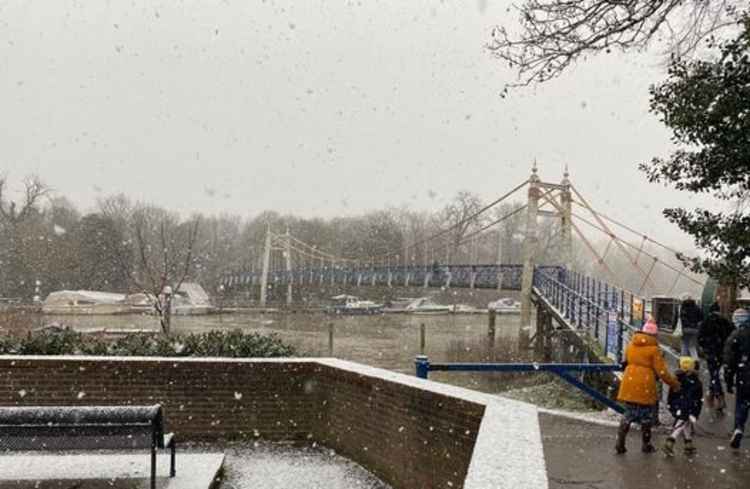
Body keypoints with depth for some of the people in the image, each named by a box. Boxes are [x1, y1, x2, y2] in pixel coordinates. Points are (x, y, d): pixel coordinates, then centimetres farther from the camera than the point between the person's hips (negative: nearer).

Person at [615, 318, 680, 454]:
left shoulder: (631, 344, 7)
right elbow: (661, 371, -9)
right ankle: (646, 445, 23)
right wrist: (674, 384, 1)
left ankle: (620, 443, 7)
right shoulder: (654, 348, -8)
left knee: (629, 414, 13)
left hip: (629, 383, 5)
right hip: (645, 386, -5)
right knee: (647, 415, 12)